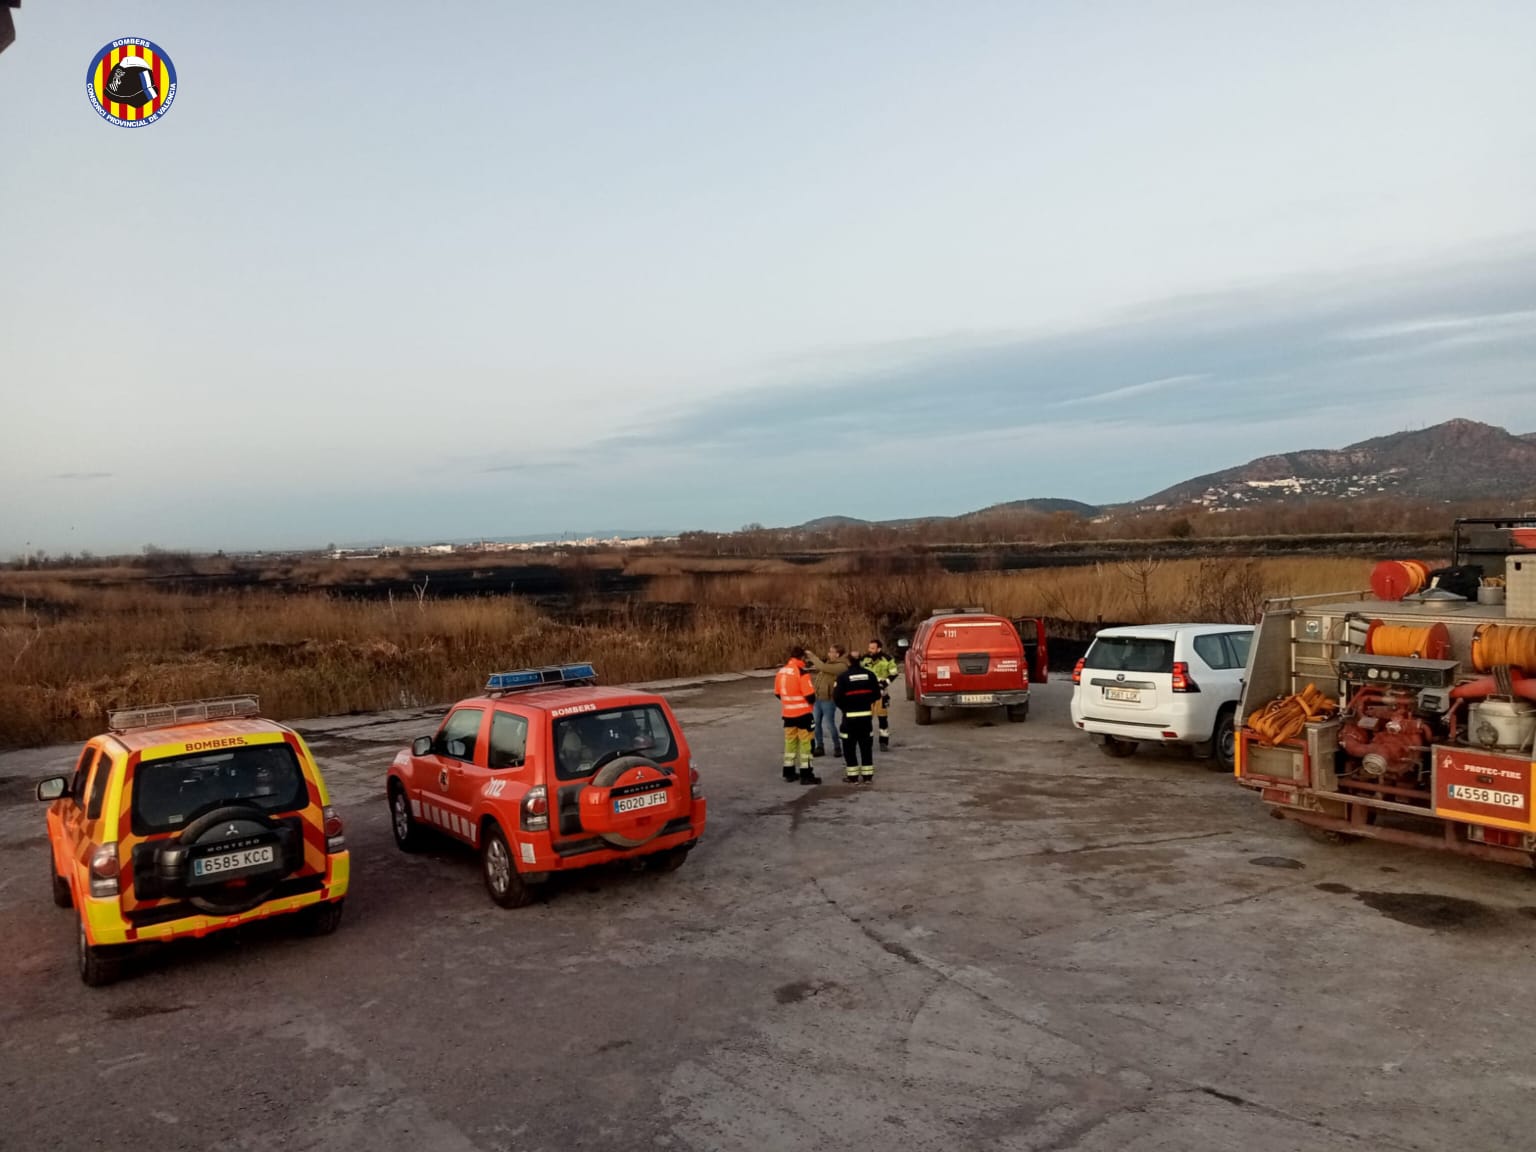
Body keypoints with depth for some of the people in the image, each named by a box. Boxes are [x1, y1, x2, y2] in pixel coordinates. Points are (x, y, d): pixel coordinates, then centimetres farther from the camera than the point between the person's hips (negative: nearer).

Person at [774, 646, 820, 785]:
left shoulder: (781, 672, 4)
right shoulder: (802, 673, -19)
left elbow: (777, 693, 12)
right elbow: (809, 695, -19)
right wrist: (812, 700, 3)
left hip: (788, 713, 7)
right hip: (803, 713, -7)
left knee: (790, 741, 16)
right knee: (805, 742, 1)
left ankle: (789, 772, 22)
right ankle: (806, 775, 3)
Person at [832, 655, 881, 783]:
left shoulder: (843, 677, -12)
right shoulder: (870, 675, -1)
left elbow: (837, 697, -12)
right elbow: (876, 695, 4)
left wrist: (845, 707, 7)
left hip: (850, 716, -3)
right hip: (866, 715, 4)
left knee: (849, 747, 7)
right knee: (866, 746, 12)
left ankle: (853, 776, 8)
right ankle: (867, 776, 15)